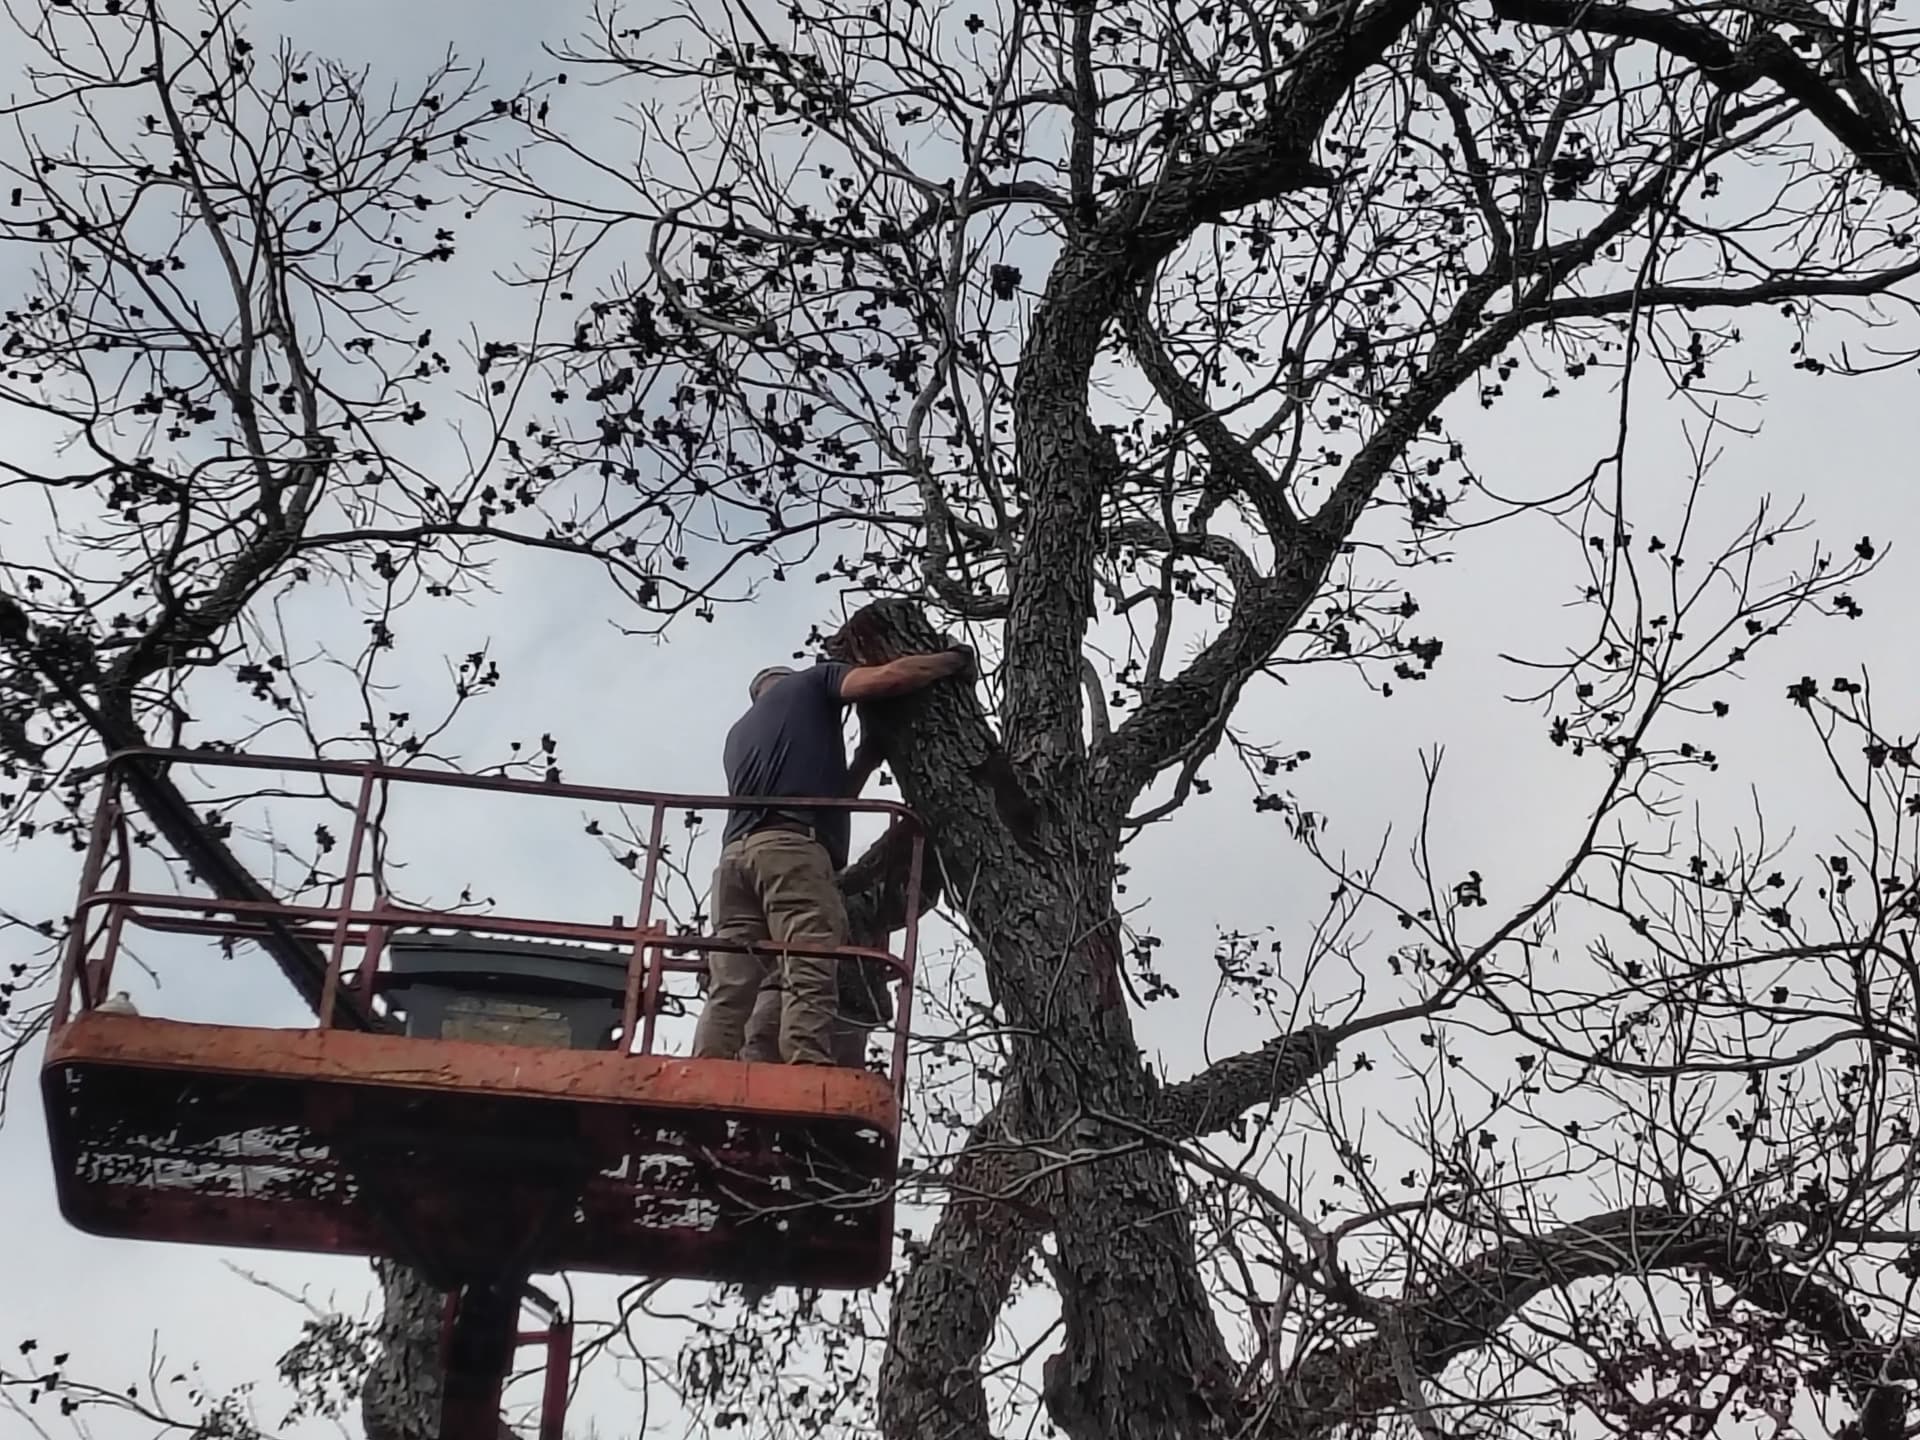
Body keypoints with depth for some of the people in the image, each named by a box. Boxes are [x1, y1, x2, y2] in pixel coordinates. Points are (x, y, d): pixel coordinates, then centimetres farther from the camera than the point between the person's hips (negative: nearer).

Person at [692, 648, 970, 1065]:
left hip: (735, 852, 6)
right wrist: (954, 659, 21)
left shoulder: (739, 733, 38)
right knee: (811, 981, -17)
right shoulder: (808, 683, 22)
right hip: (793, 847, -6)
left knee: (729, 991, -4)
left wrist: (868, 757, 36)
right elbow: (891, 676, 6)